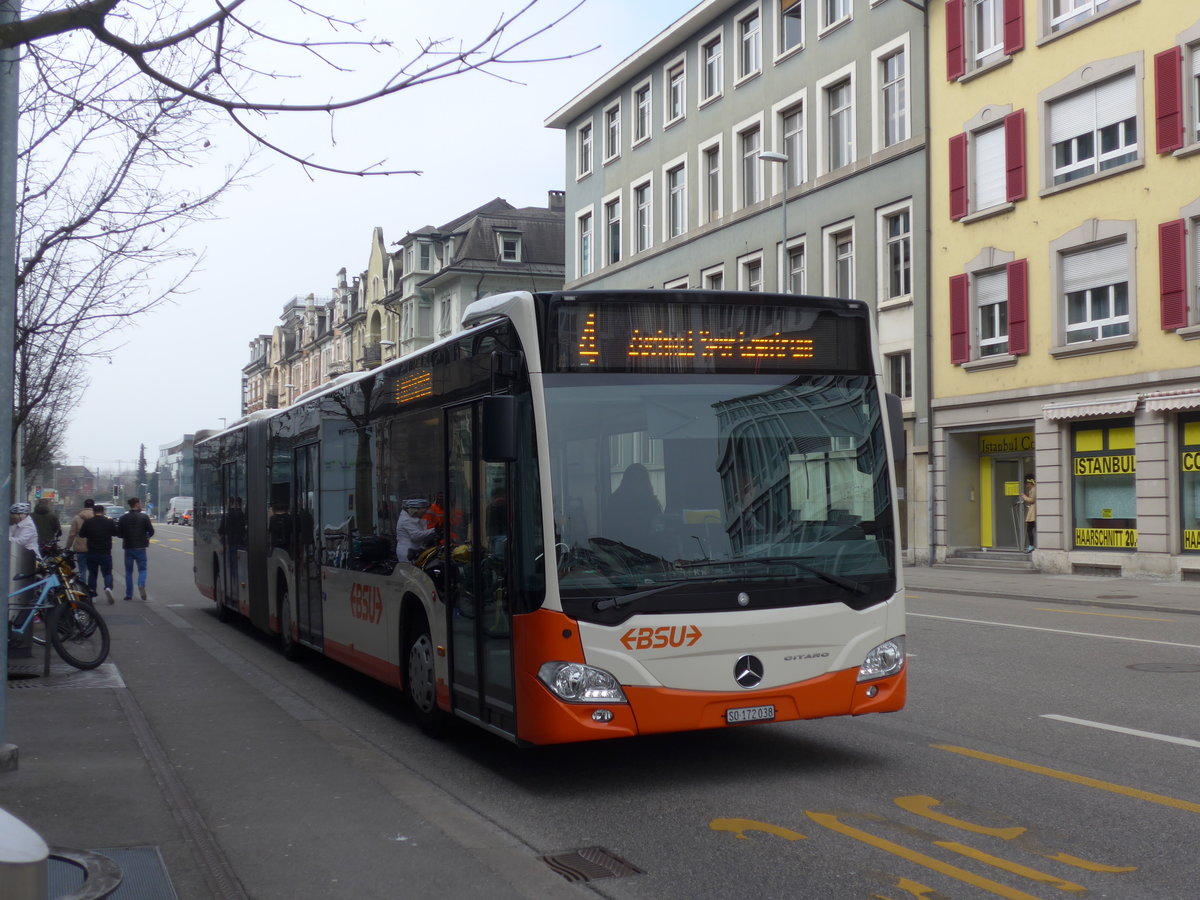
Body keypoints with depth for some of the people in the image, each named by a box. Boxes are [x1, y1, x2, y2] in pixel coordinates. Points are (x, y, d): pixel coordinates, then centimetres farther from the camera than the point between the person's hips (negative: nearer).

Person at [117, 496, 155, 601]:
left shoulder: (123, 518, 0)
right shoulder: (144, 517, -6)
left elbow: (118, 533, 0)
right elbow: (151, 532, -6)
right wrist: (146, 537, 15)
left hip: (128, 547, 2)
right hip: (140, 547, -2)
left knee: (128, 571, 11)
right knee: (142, 569, 9)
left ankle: (129, 594, 10)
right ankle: (141, 585, -20)